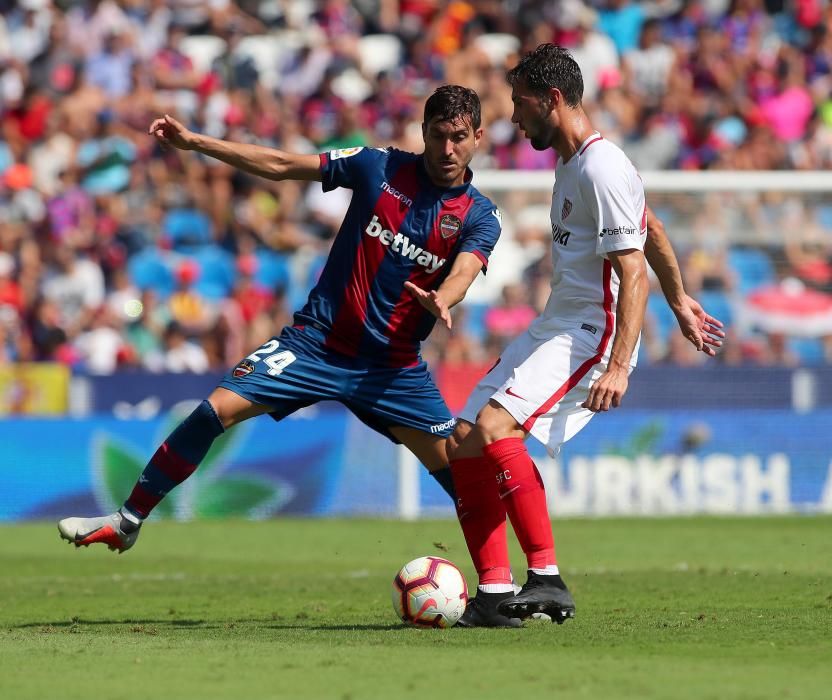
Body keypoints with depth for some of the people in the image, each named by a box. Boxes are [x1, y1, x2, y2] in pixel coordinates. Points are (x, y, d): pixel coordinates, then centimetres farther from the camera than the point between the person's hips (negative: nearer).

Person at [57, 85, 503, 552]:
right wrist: (194, 142, -3)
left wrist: (440, 300, -48)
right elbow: (280, 166, 2)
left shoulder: (479, 217, -5)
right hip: (318, 338, 0)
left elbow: (462, 274, -24)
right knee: (217, 410, -11)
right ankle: (127, 522, 1)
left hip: (392, 364, 0)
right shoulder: (380, 168, -3)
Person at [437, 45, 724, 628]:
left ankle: (547, 578, -26)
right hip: (553, 331, 10)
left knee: (494, 426, -29)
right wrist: (680, 301, 39)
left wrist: (618, 366, -29)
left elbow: (634, 274, -22)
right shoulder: (572, 164, 14)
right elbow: (651, 228, 28)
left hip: (593, 335, -10)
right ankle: (495, 594, 4)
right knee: (463, 445, 2)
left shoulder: (603, 169, -17)